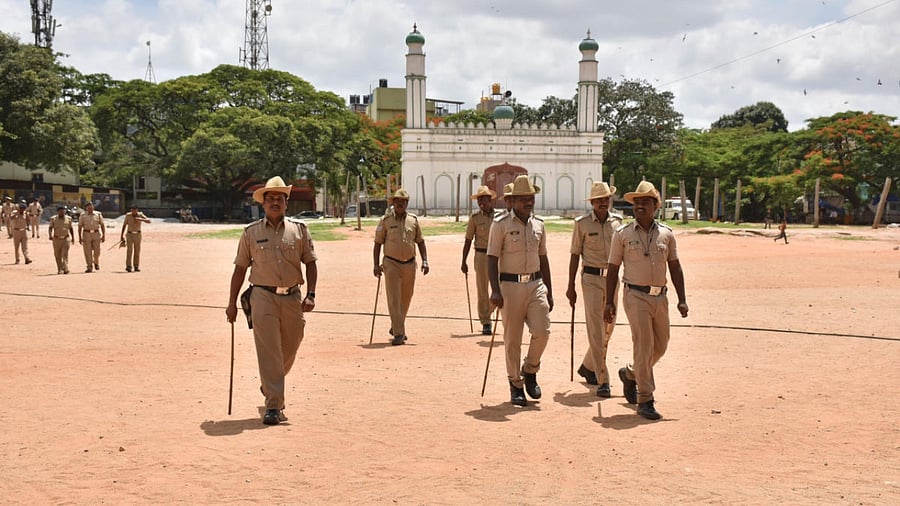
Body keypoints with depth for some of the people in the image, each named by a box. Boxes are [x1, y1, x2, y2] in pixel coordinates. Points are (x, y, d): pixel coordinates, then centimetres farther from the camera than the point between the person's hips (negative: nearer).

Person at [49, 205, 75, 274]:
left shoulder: (68, 218, 5)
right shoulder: (53, 219, 0)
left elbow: (71, 229, 14)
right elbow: (51, 228, -5)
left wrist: (73, 238, 12)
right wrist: (50, 235, -22)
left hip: (66, 239, 0)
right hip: (56, 239, 0)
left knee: (65, 254, -11)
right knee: (58, 255, 5)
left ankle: (66, 269, -18)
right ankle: (60, 270, 13)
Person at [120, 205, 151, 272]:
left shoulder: (140, 215, -8)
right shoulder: (128, 215, -8)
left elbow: (149, 221, -19)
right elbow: (124, 225, 1)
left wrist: (141, 219, -35)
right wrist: (121, 235, 1)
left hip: (138, 234, 1)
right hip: (129, 234, -1)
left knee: (137, 251, 3)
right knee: (129, 250, -12)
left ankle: (136, 266, 10)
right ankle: (128, 266, -15)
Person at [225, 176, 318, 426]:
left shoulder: (299, 229, 7)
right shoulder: (251, 232, 5)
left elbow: (310, 263, 7)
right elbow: (240, 268, 9)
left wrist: (310, 295, -6)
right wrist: (232, 302, 5)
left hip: (293, 297, 2)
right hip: (263, 295, -2)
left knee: (289, 351, 12)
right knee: (268, 352, -9)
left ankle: (269, 386, 41)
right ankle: (274, 406, -9)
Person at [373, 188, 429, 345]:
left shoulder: (413, 220, 6)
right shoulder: (385, 220, -2)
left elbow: (420, 241, 12)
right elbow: (377, 243, 0)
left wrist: (425, 261, 1)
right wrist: (376, 264, -8)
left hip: (409, 264, 4)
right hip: (391, 264, -4)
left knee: (406, 299, 13)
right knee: (394, 299, -9)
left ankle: (396, 327, 33)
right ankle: (398, 334, -9)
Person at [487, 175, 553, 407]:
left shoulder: (538, 225, 11)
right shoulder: (501, 224, -4)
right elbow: (492, 259, -7)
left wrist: (549, 292, 15)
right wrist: (495, 290, -17)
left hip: (536, 284, 4)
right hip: (510, 285, -4)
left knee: (542, 331, -9)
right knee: (512, 339, 1)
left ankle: (530, 371, 17)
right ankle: (515, 384, 15)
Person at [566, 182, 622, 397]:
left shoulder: (617, 221, 7)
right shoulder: (582, 223, -2)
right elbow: (575, 254, 1)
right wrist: (571, 286, -1)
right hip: (591, 278, -4)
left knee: (608, 327, 11)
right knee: (596, 330, -7)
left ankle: (588, 367, 32)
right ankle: (603, 380, -5)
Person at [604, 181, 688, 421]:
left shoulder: (666, 233, 8)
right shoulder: (622, 234, -1)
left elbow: (674, 266, 12)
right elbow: (613, 269, 1)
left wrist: (682, 299, 5)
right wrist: (609, 302, -3)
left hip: (660, 297, 4)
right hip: (636, 296, -4)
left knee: (660, 346, 12)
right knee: (644, 346, -9)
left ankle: (630, 374, 38)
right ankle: (645, 400, -2)